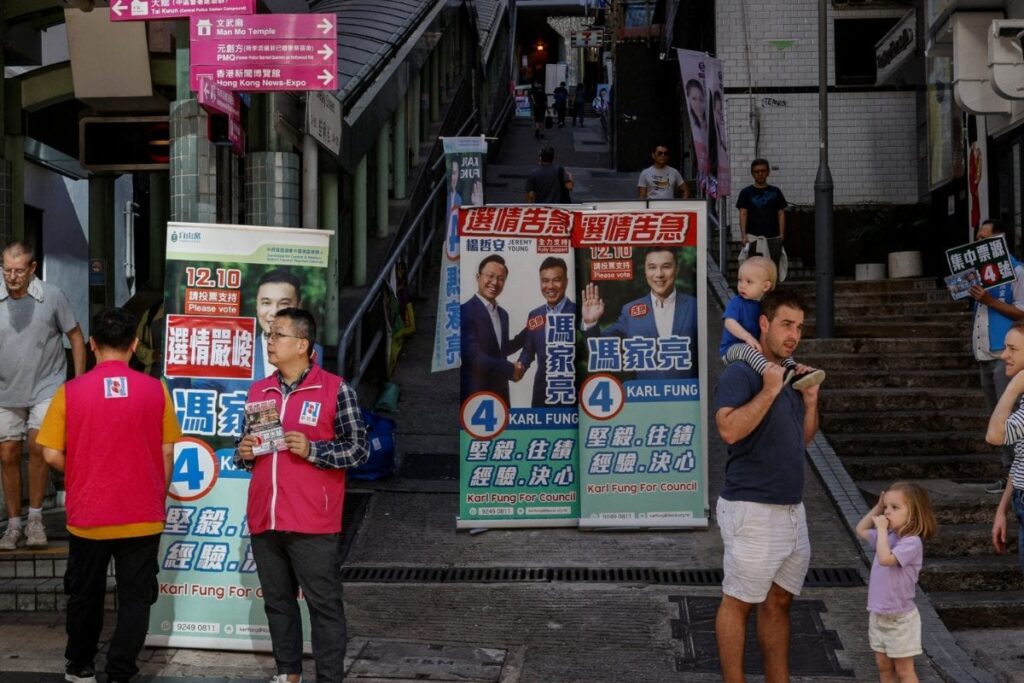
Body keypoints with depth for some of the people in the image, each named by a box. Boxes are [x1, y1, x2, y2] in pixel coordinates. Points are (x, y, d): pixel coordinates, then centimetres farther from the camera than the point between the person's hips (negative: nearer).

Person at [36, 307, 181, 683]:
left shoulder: (70, 391, -8)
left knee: (85, 595, 18)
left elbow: (52, 455, -7)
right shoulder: (155, 390, -6)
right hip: (142, 517, -1)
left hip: (87, 515, 1)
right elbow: (166, 454, -1)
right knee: (135, 597, 9)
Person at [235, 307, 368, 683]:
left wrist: (312, 450, -18)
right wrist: (243, 451, 1)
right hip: (264, 520, 6)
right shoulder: (258, 391, 12)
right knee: (277, 601, 14)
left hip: (313, 524, -6)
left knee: (324, 604, 1)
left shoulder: (336, 389, -6)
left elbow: (359, 450, -6)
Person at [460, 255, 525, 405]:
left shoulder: (503, 314, 13)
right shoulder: (465, 311, -14)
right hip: (476, 394, -7)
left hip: (500, 392, 8)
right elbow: (473, 356, -20)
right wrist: (510, 369, -16)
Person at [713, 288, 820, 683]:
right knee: (739, 602, 0)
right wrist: (769, 391, -21)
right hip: (752, 510, -8)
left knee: (779, 602, 13)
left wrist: (810, 402, 7)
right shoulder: (740, 374, -11)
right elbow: (729, 429, -27)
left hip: (792, 510, 9)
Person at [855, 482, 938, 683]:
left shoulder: (912, 542, -22)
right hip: (879, 615, 8)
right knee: (883, 666, 16)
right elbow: (861, 530, 20)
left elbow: (886, 558, -36)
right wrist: (877, 507, 9)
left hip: (900, 619, -8)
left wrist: (882, 529, -27)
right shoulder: (888, 536, 3)